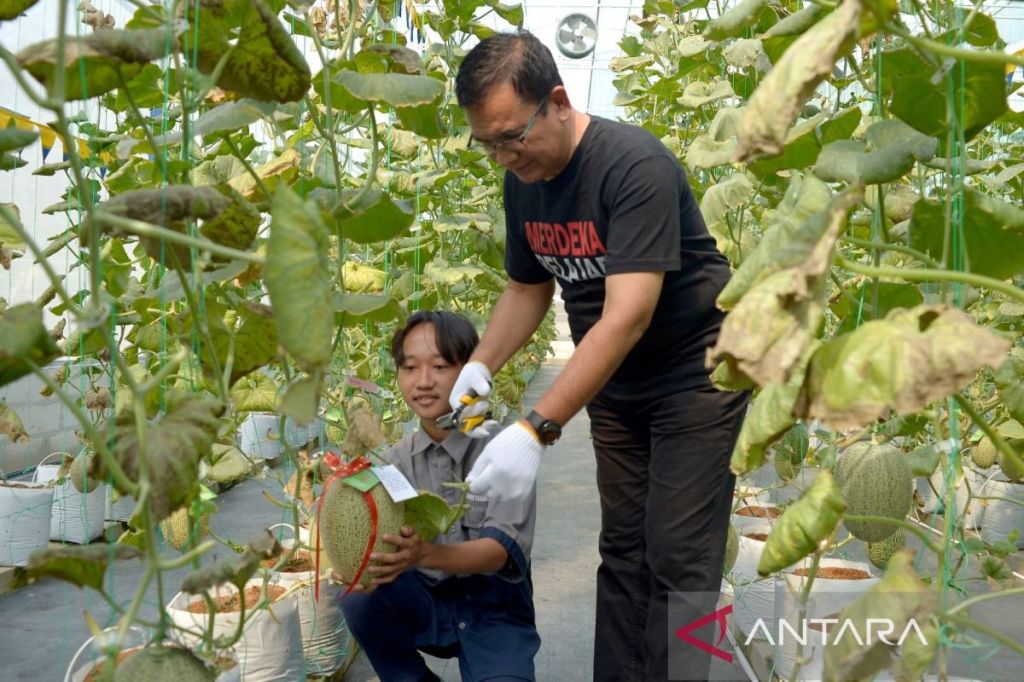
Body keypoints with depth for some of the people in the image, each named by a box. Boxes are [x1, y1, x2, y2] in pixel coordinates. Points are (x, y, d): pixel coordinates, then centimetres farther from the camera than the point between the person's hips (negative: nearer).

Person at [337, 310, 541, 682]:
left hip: (494, 612, -3)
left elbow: (501, 549, -23)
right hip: (427, 604, 4)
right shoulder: (396, 461, -2)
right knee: (360, 595, -24)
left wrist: (426, 553, -43)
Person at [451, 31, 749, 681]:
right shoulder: (522, 182, -3)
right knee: (622, 548, 10)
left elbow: (628, 314, -34)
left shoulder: (636, 164, -27)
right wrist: (480, 367, -8)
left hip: (695, 372, -7)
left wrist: (535, 430, -39)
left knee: (677, 559, -6)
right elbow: (527, 287, 10)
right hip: (612, 383, 7)